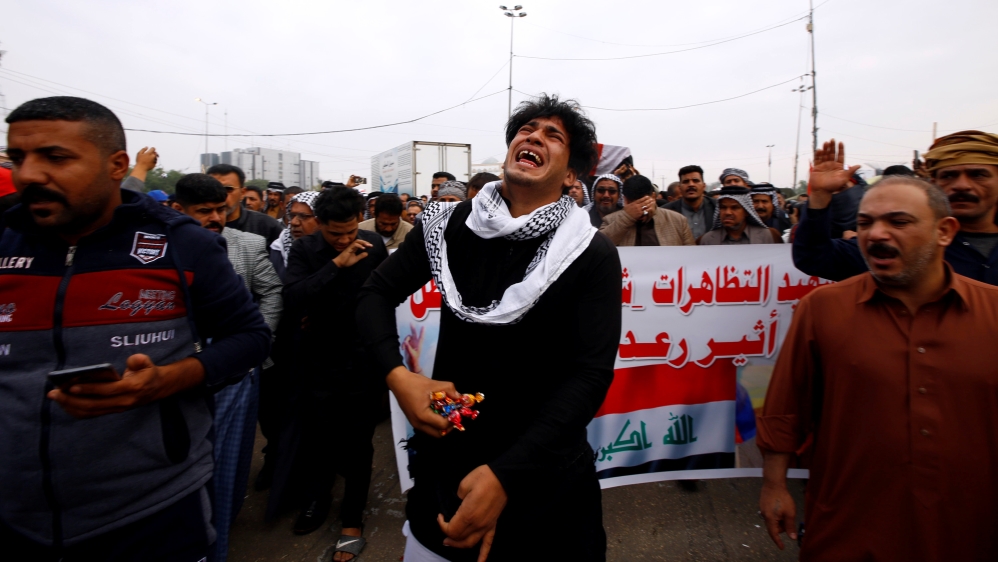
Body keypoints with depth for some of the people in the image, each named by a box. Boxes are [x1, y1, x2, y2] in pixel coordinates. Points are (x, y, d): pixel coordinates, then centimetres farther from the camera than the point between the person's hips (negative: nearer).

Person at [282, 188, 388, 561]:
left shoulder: (374, 245, -5)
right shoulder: (304, 250, -6)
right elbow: (293, 301, -21)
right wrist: (336, 264, -27)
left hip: (363, 358, 0)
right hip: (320, 358, 1)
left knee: (357, 441, 6)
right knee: (316, 436, 11)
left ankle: (352, 521, 23)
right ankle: (315, 503, 38)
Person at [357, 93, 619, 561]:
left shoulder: (592, 255, -13)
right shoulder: (450, 224, -5)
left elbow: (592, 373, -18)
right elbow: (377, 293, 2)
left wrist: (505, 475, -26)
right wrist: (397, 376, -17)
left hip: (541, 474, -2)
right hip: (445, 456, 3)